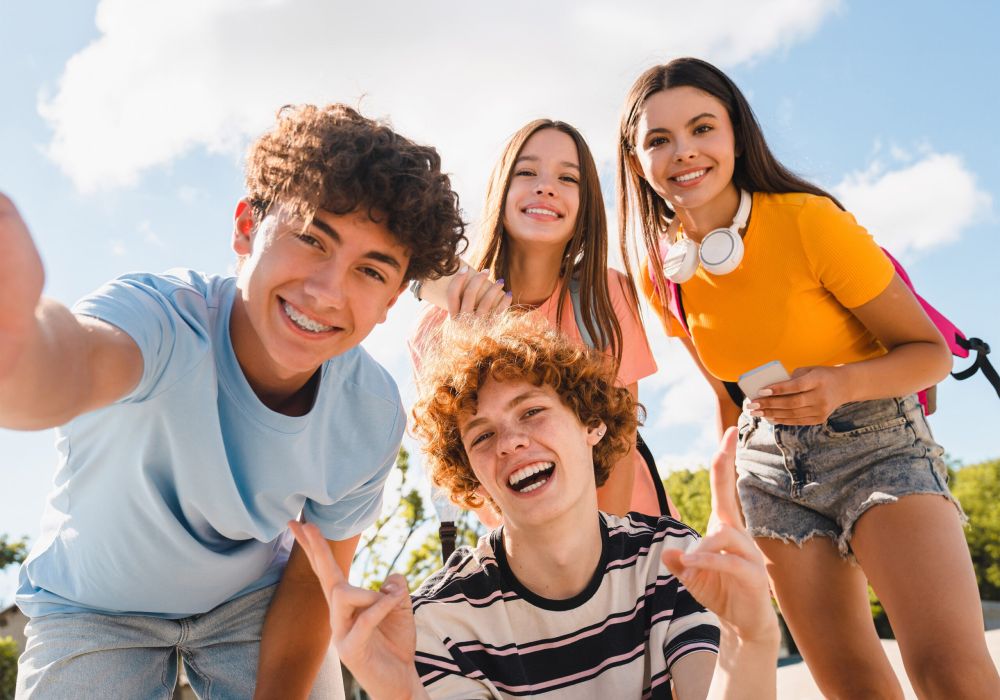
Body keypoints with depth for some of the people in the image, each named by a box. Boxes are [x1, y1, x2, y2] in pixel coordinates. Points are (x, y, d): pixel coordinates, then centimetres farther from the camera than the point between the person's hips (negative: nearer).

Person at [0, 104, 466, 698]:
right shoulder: (165, 317, -36)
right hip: (95, 606, -2)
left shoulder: (374, 419, -24)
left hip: (252, 598, 3)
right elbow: (81, 362, -62)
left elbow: (312, 582, -11)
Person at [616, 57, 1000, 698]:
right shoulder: (660, 273, -2)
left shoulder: (807, 219, -17)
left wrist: (843, 384, -28)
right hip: (770, 459, 4)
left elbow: (931, 351, -10)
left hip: (875, 439, -4)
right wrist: (728, 495, 13)